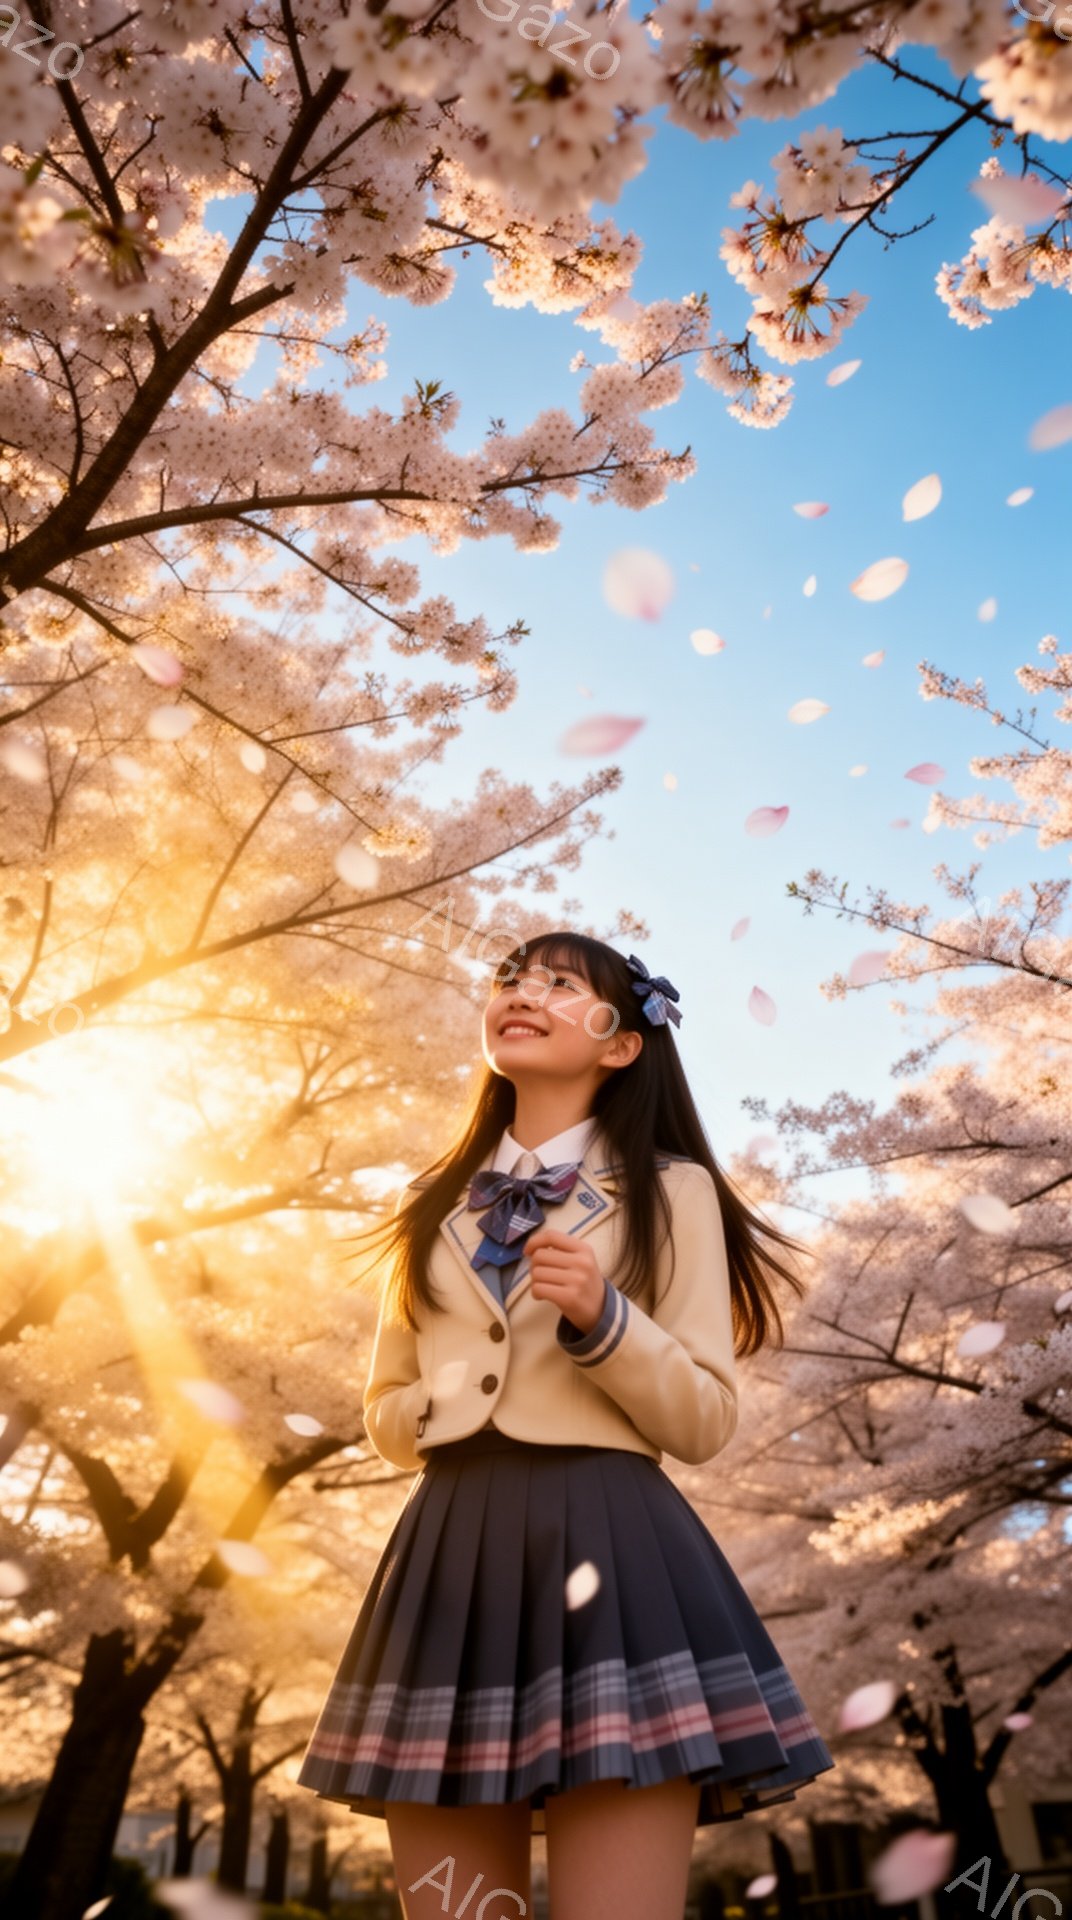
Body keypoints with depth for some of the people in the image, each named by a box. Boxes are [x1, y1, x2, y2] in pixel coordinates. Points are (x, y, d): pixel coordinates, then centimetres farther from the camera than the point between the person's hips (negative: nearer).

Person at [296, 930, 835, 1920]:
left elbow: (705, 1422, -2)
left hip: (605, 1550, -4)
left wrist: (602, 1322, -17)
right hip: (452, 1559, 4)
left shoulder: (670, 1191, 3)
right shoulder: (434, 1205, 16)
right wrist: (447, 1409, -3)